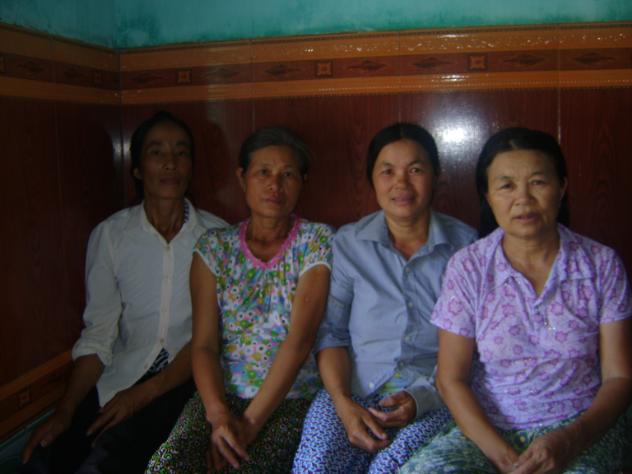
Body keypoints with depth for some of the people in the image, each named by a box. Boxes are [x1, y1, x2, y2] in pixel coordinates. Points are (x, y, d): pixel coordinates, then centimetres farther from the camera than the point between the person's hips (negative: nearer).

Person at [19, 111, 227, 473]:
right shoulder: (109, 235, 2)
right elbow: (99, 333, 3)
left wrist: (145, 392, -15)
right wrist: (65, 411, -8)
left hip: (186, 378, -2)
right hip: (121, 375, 3)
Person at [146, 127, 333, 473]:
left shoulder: (316, 242, -1)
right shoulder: (213, 247, 7)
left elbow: (299, 340, -11)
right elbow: (204, 345, 1)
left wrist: (250, 422, -16)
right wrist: (218, 414, -15)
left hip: (292, 399, -2)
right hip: (223, 394, 2)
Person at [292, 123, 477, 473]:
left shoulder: (465, 245, 3)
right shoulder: (347, 243, 7)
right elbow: (330, 332, 4)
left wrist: (422, 397, -12)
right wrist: (344, 404, -11)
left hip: (435, 395, 0)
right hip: (354, 388, 1)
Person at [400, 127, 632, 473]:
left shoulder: (602, 264, -1)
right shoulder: (466, 268, -4)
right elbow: (451, 379, -3)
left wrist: (570, 440, -18)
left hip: (581, 427, 0)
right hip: (490, 427, 1)